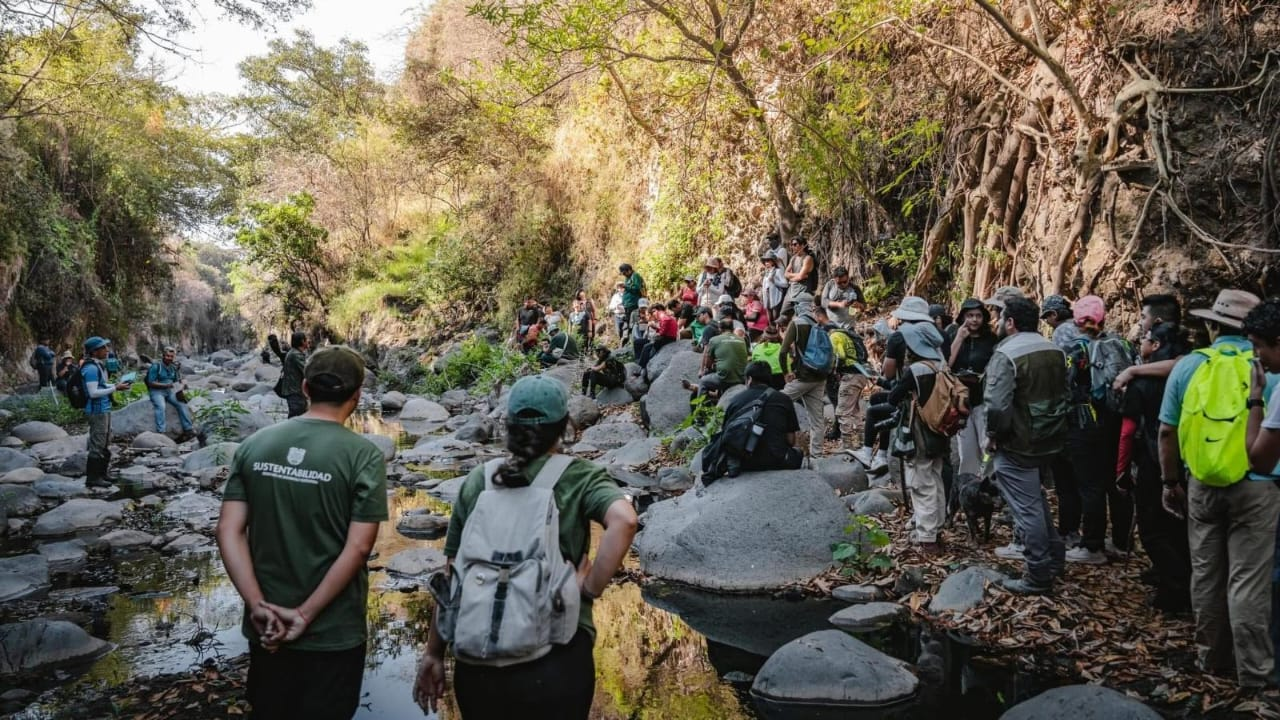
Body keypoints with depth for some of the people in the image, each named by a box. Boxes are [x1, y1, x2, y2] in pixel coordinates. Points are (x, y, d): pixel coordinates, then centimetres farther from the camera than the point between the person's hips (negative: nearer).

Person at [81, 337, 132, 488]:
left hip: (104, 410, 10)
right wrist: (115, 389, -19)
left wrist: (117, 385, 8)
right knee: (97, 445, -2)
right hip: (97, 411, -10)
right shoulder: (91, 368, -18)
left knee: (105, 445, 18)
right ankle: (92, 478, 6)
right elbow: (93, 392, -22)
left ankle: (101, 474, 28)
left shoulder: (97, 365, 11)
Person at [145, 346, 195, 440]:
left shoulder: (173, 368, 12)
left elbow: (177, 381, 16)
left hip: (170, 391, 5)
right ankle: (160, 432, -40)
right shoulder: (156, 366, -5)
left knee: (182, 404, -21)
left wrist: (182, 386, -8)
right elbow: (150, 383, -11)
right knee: (161, 406, -34)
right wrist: (166, 385, -23)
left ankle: (189, 429, -24)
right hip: (156, 391, -5)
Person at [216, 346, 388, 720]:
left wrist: (258, 606, -10)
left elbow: (229, 530, -6)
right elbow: (358, 547, -19)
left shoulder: (254, 445, -3)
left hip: (266, 629, 4)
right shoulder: (363, 454, -15)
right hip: (333, 632, -4)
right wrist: (304, 615, -13)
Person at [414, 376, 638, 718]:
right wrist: (590, 588, -13)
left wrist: (433, 653, 14)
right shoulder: (581, 478, -4)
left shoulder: (477, 482, 4)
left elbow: (452, 577, 7)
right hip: (556, 658, -3)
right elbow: (624, 520, -24)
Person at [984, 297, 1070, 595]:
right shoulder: (1055, 350, 7)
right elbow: (1064, 395, 16)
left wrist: (993, 436, -12)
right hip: (1049, 440, 9)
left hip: (1017, 445, -8)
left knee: (1027, 509, 1)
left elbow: (997, 404, -27)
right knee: (1035, 500, 26)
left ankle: (1038, 577, 9)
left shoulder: (1006, 354, -20)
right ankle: (1054, 557, 34)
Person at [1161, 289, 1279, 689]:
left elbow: (1167, 432, 4)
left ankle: (1212, 658, 24)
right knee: (1248, 580, 2)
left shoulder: (1188, 365, 2)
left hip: (1202, 484, 2)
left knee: (1205, 575, 12)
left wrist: (1171, 482, 12)